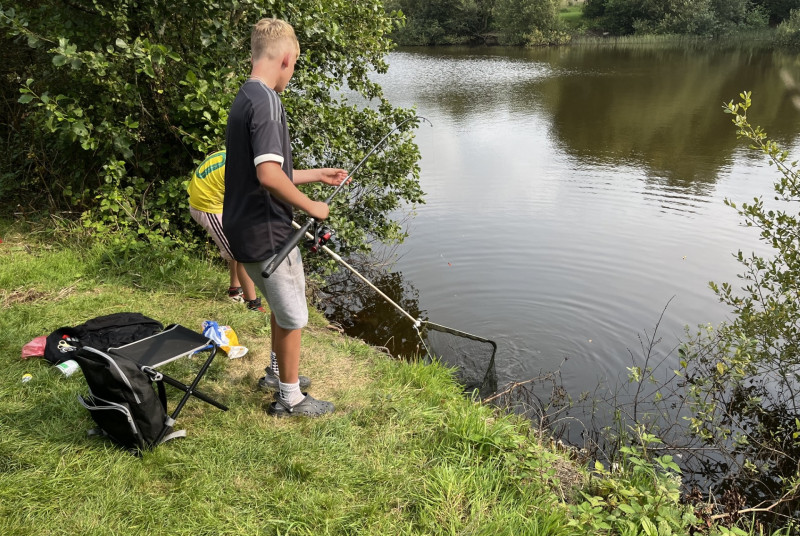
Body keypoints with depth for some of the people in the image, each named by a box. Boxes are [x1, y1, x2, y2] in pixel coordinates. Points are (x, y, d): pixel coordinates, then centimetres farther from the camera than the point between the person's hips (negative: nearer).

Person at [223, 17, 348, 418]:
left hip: (248, 230, 10)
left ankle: (278, 369, 46)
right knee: (293, 317, 6)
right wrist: (312, 207, -16)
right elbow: (269, 175, -30)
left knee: (282, 303, 27)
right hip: (266, 234, -10)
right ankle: (291, 399, 23)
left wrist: (317, 174, 23)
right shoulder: (266, 101, -19)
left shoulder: (244, 99, 13)